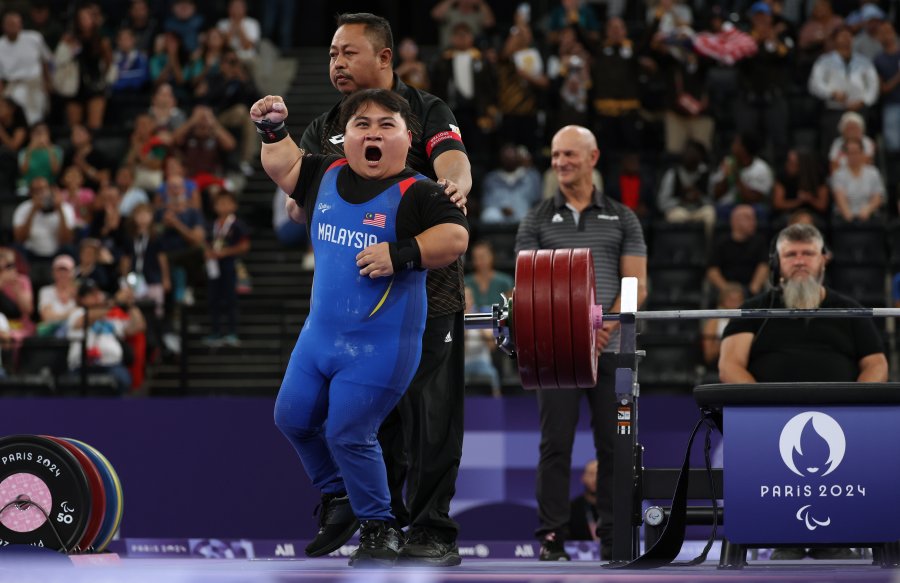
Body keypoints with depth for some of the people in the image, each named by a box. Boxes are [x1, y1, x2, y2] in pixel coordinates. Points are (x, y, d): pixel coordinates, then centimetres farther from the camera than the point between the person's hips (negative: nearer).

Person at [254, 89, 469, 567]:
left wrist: (402, 253, -33)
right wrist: (273, 129, 10)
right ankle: (338, 499, 38)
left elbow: (456, 237, -25)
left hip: (381, 344, -7)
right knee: (293, 418, 16)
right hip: (321, 331, 8)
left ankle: (378, 529, 11)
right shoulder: (327, 176, 5)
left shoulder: (417, 194, -14)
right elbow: (284, 167, 23)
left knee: (348, 433, -7)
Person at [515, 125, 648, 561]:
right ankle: (551, 538, 0)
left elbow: (636, 284, 6)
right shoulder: (537, 221, 11)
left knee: (613, 444, 0)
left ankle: (613, 540, 5)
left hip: (610, 349, 1)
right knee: (556, 444, -3)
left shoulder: (621, 219, 12)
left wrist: (606, 326, -12)